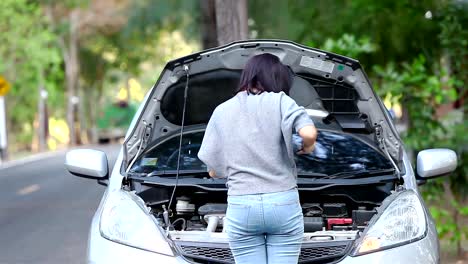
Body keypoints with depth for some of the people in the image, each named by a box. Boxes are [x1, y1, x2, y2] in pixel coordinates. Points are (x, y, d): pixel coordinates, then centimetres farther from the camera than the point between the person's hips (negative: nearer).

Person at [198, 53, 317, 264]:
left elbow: (213, 171, 9)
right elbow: (309, 133, -17)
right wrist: (307, 148, 5)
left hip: (241, 207, 2)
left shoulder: (222, 111, 9)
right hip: (284, 204, -1)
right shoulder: (281, 102, 1)